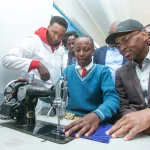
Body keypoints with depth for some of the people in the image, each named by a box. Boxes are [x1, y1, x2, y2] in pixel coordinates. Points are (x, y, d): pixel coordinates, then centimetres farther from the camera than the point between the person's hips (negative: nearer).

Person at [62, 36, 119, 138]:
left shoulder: (103, 71, -1)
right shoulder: (67, 70, 9)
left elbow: (112, 98, -14)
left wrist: (97, 115, -33)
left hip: (92, 119, -2)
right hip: (68, 115, 3)